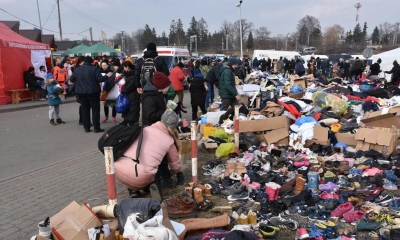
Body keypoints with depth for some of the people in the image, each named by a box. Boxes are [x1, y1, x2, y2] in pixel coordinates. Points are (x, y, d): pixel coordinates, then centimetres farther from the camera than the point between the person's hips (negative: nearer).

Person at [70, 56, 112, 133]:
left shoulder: (77, 70, 6)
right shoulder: (94, 69, -9)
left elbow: (72, 79, 12)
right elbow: (100, 79, -15)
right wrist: (107, 76, 1)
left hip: (81, 93, 5)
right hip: (93, 93, -4)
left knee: (85, 110, 12)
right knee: (95, 110, 3)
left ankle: (86, 127, 13)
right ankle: (96, 128, 2)